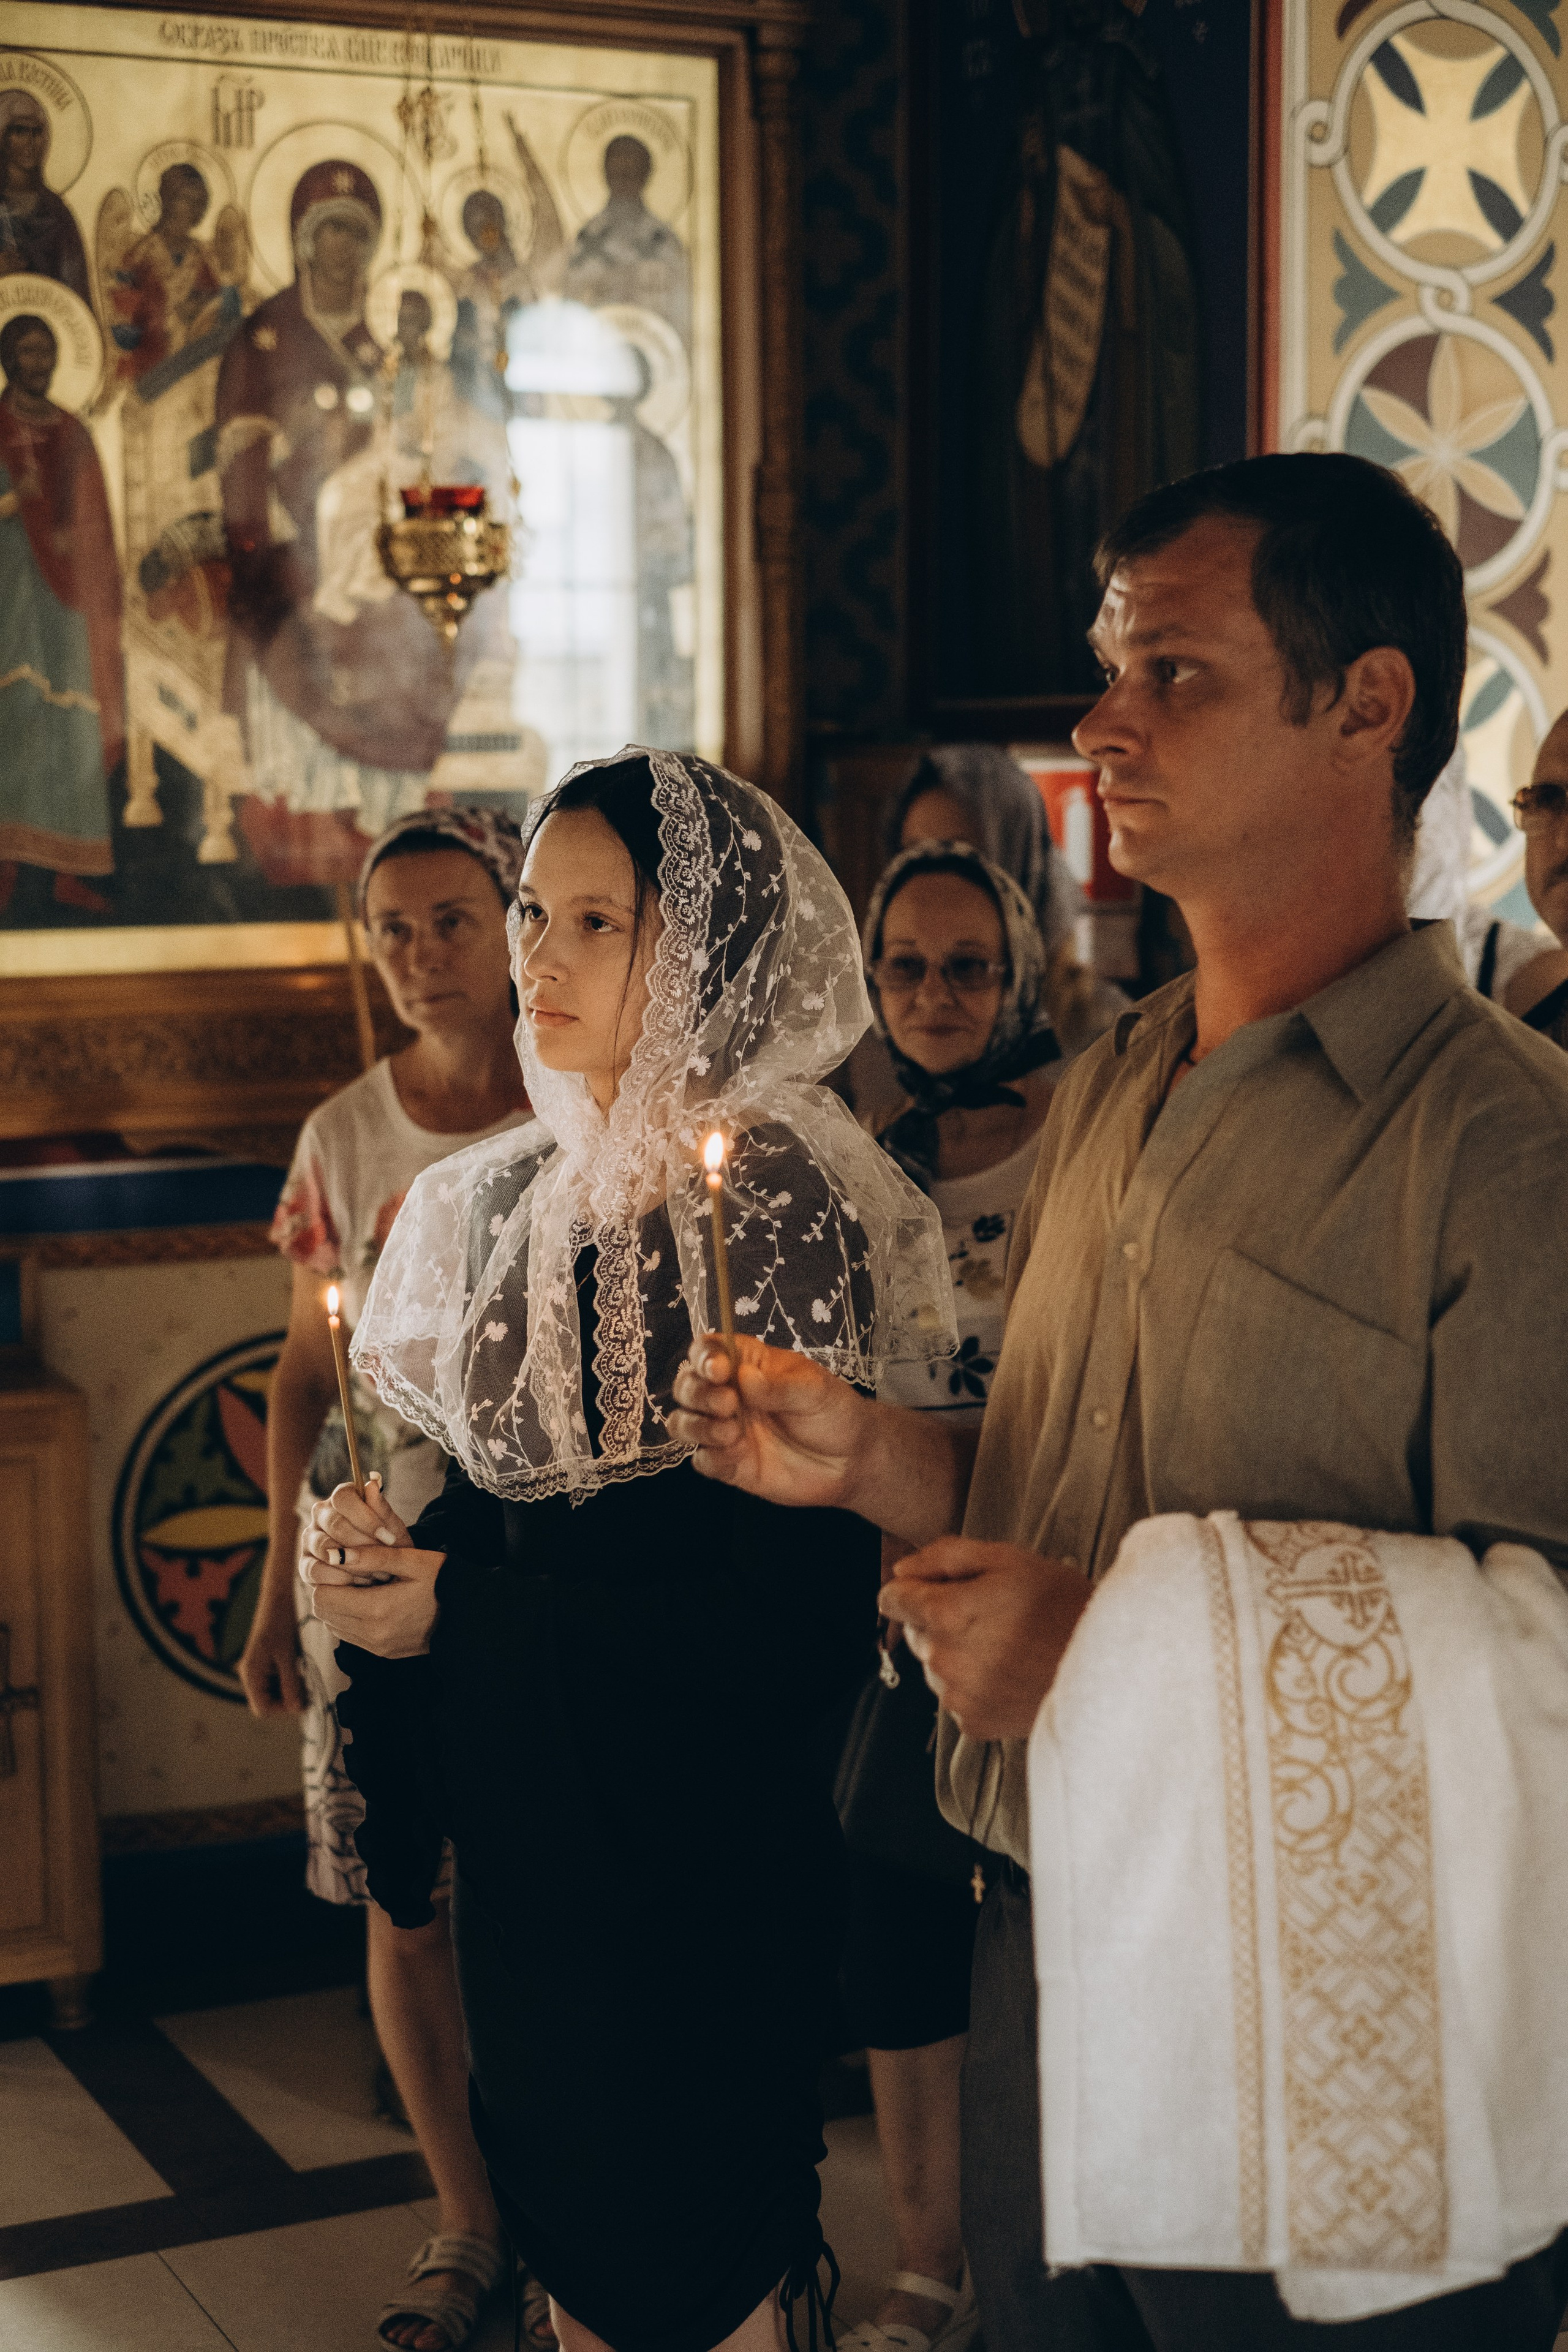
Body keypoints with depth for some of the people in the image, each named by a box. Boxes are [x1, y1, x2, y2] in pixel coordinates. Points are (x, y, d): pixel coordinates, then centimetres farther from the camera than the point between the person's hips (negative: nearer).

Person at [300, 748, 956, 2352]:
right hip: (519, 1820, 7)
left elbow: (803, 1589, -20)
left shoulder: (772, 1203, -16)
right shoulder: (504, 1199, 7)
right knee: (564, 2216, 19)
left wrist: (462, 1614, -18)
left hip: (700, 1839, -6)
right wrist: (386, 1546, -5)